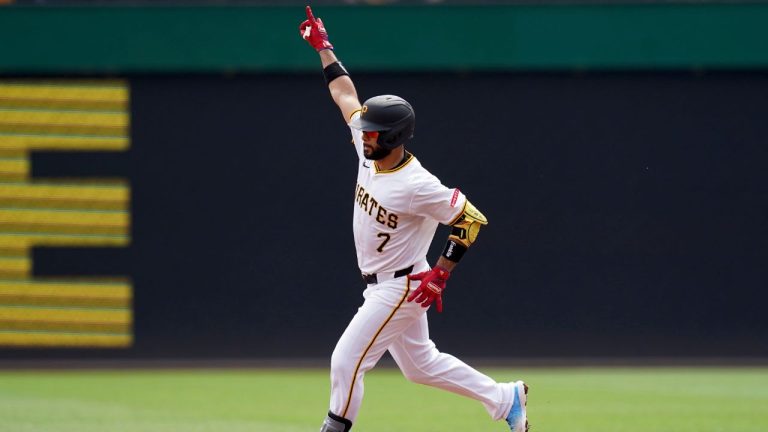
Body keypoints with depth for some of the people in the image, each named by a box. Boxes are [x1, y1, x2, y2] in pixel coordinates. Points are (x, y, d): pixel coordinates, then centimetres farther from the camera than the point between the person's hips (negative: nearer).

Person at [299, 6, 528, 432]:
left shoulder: (417, 186, -25)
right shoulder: (370, 152, -3)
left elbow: (470, 219, -21)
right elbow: (346, 95, 9)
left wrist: (440, 274, -21)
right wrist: (323, 47, 11)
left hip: (402, 287, -9)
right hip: (380, 284, 9)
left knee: (347, 360, -10)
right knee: (422, 365, 19)